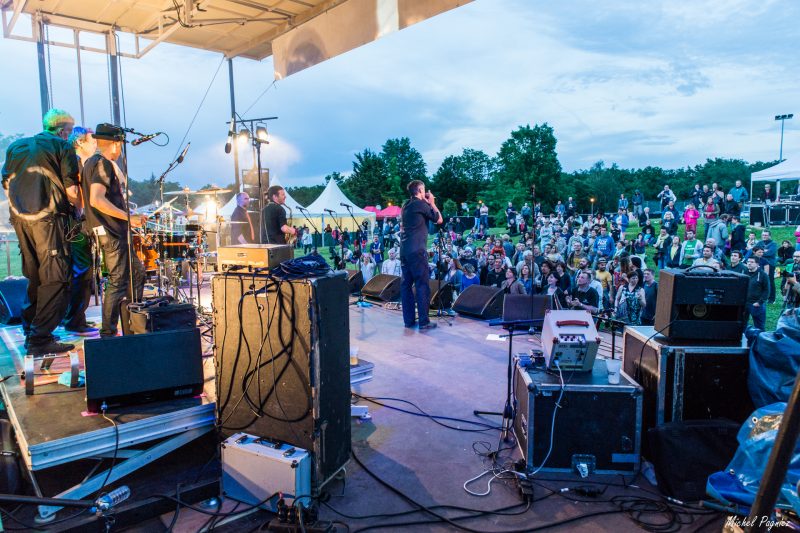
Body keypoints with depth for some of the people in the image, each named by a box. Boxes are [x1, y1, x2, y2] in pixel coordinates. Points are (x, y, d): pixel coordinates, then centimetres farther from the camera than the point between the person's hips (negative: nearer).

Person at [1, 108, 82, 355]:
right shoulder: (62, 147, 0)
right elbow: (71, 191, -7)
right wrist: (80, 207, 9)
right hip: (48, 218, -7)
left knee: (34, 279, 17)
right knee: (55, 279, -5)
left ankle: (30, 332, 23)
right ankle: (40, 339, -9)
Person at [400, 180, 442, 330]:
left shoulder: (406, 205, 16)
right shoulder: (421, 204, -7)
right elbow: (439, 220, -1)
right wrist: (432, 203, 10)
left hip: (404, 249, 8)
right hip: (416, 250, -8)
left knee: (406, 284, 8)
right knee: (422, 285, -4)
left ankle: (408, 320, 13)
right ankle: (424, 321, -4)